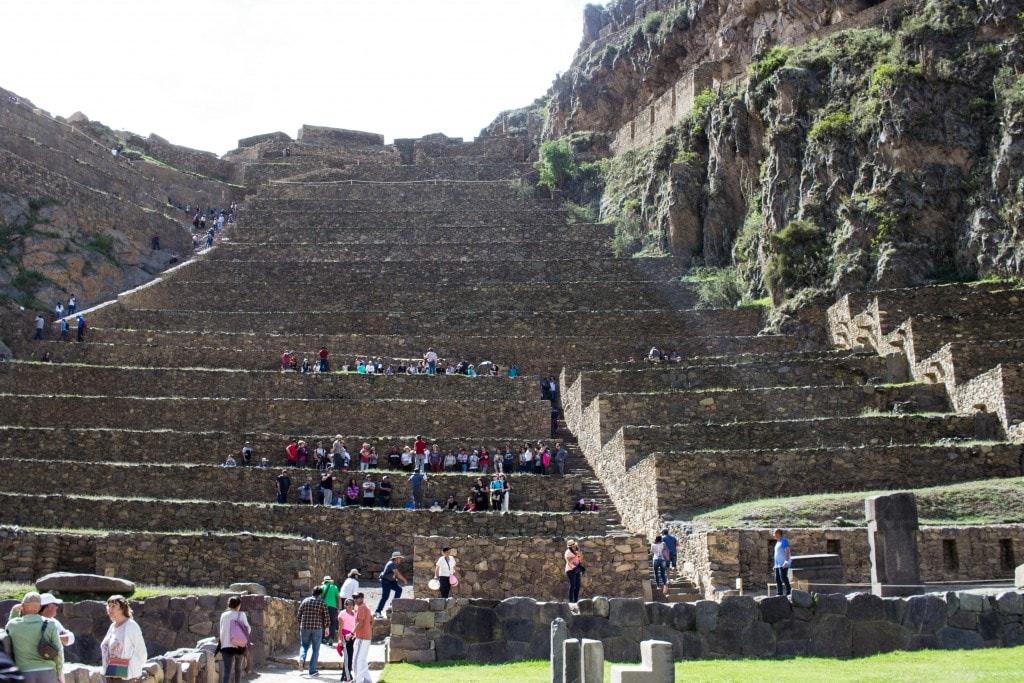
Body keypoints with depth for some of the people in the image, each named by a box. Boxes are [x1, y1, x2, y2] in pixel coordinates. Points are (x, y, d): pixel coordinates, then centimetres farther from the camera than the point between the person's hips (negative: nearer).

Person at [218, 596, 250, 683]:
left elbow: (222, 631, 6)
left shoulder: (224, 615, 3)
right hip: (239, 646, -1)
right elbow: (248, 629, -4)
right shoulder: (241, 615, -3)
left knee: (227, 670, -6)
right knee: (238, 669, 16)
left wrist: (222, 643, 15)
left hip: (226, 646, 1)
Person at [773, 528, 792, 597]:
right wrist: (775, 565, 23)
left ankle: (788, 593, -11)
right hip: (778, 564, 10)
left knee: (783, 578, -13)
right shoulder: (778, 542, 20)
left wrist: (786, 562, -25)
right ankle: (780, 594, 10)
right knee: (777, 579, 7)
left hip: (783, 564, -10)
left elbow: (787, 552, -16)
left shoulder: (784, 541, -8)